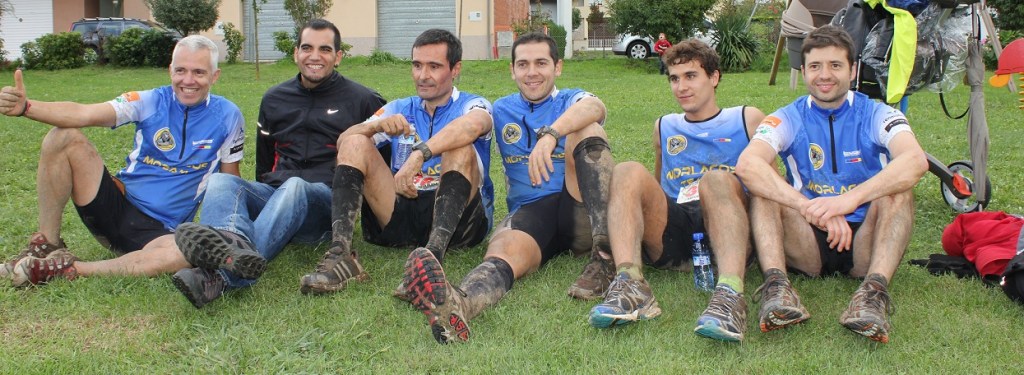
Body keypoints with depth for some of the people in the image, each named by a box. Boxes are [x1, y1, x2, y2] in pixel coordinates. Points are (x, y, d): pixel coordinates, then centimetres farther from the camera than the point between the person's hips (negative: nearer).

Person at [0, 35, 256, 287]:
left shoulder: (227, 116, -3)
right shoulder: (150, 102, -3)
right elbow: (83, 114, -17)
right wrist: (25, 107, -34)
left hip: (159, 230, -1)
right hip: (116, 205, 2)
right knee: (63, 137, -17)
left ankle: (68, 269, -24)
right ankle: (47, 245, -5)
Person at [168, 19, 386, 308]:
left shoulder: (361, 99, 9)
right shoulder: (274, 99, 20)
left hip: (326, 201, -4)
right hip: (274, 194, 4)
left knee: (294, 187, -38)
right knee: (222, 180, -25)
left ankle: (222, 275, -60)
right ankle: (234, 244, -62)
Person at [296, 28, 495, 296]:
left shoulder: (472, 105, 7)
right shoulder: (399, 110, 20)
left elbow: (473, 125, -22)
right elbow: (343, 141, 7)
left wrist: (420, 153, -36)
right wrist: (377, 125, -15)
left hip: (457, 216, -3)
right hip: (400, 212, 4)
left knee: (461, 149, -27)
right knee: (355, 144, -10)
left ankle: (433, 255, -47)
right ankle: (340, 254, -30)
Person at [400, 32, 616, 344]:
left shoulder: (572, 101, 14)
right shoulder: (502, 110, 22)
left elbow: (595, 108, -13)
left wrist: (550, 134, -34)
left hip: (581, 212, 0)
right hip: (528, 211, 1)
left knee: (587, 130, -23)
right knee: (506, 250, -33)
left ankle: (605, 254, -37)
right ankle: (459, 305, -68)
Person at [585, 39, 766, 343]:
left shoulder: (748, 119, 21)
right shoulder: (664, 127, 30)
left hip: (723, 228, -2)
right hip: (673, 232, 2)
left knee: (717, 179, -33)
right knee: (628, 172, -22)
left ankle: (730, 294, -57)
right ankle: (630, 286, -44)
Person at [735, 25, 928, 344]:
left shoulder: (877, 115, 0)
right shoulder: (788, 119, 1)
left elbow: (916, 161, -24)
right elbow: (746, 164, -22)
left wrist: (850, 198, -39)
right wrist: (811, 208, -35)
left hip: (865, 244, 0)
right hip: (808, 245, 1)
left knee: (897, 186, -25)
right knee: (763, 185, -21)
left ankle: (875, 290, -42)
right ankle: (776, 285, -40)